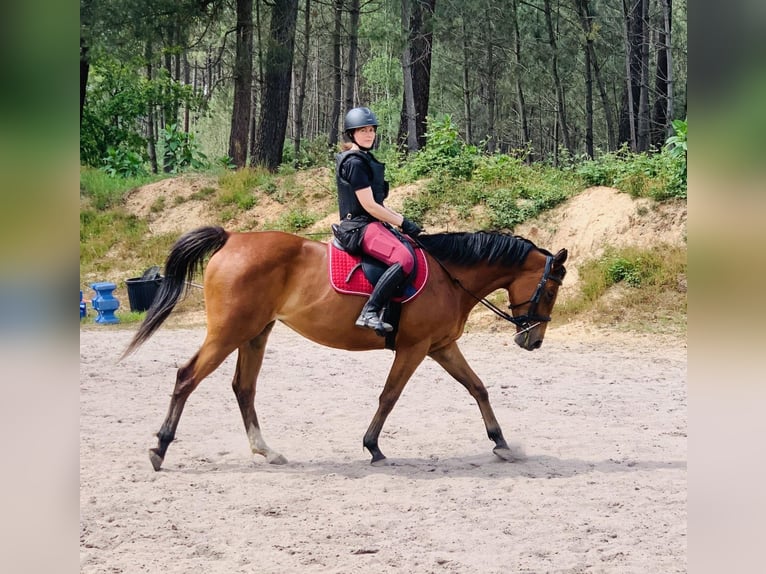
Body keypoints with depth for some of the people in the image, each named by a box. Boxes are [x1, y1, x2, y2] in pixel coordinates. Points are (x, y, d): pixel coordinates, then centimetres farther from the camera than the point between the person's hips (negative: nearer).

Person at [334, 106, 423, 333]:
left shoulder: (366, 160, 19)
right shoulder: (355, 163, -13)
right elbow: (369, 205, -17)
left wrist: (401, 219, 12)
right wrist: (403, 223, -11)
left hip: (373, 224, 11)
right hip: (362, 226, -11)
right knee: (404, 259, -32)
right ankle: (370, 312, -33)